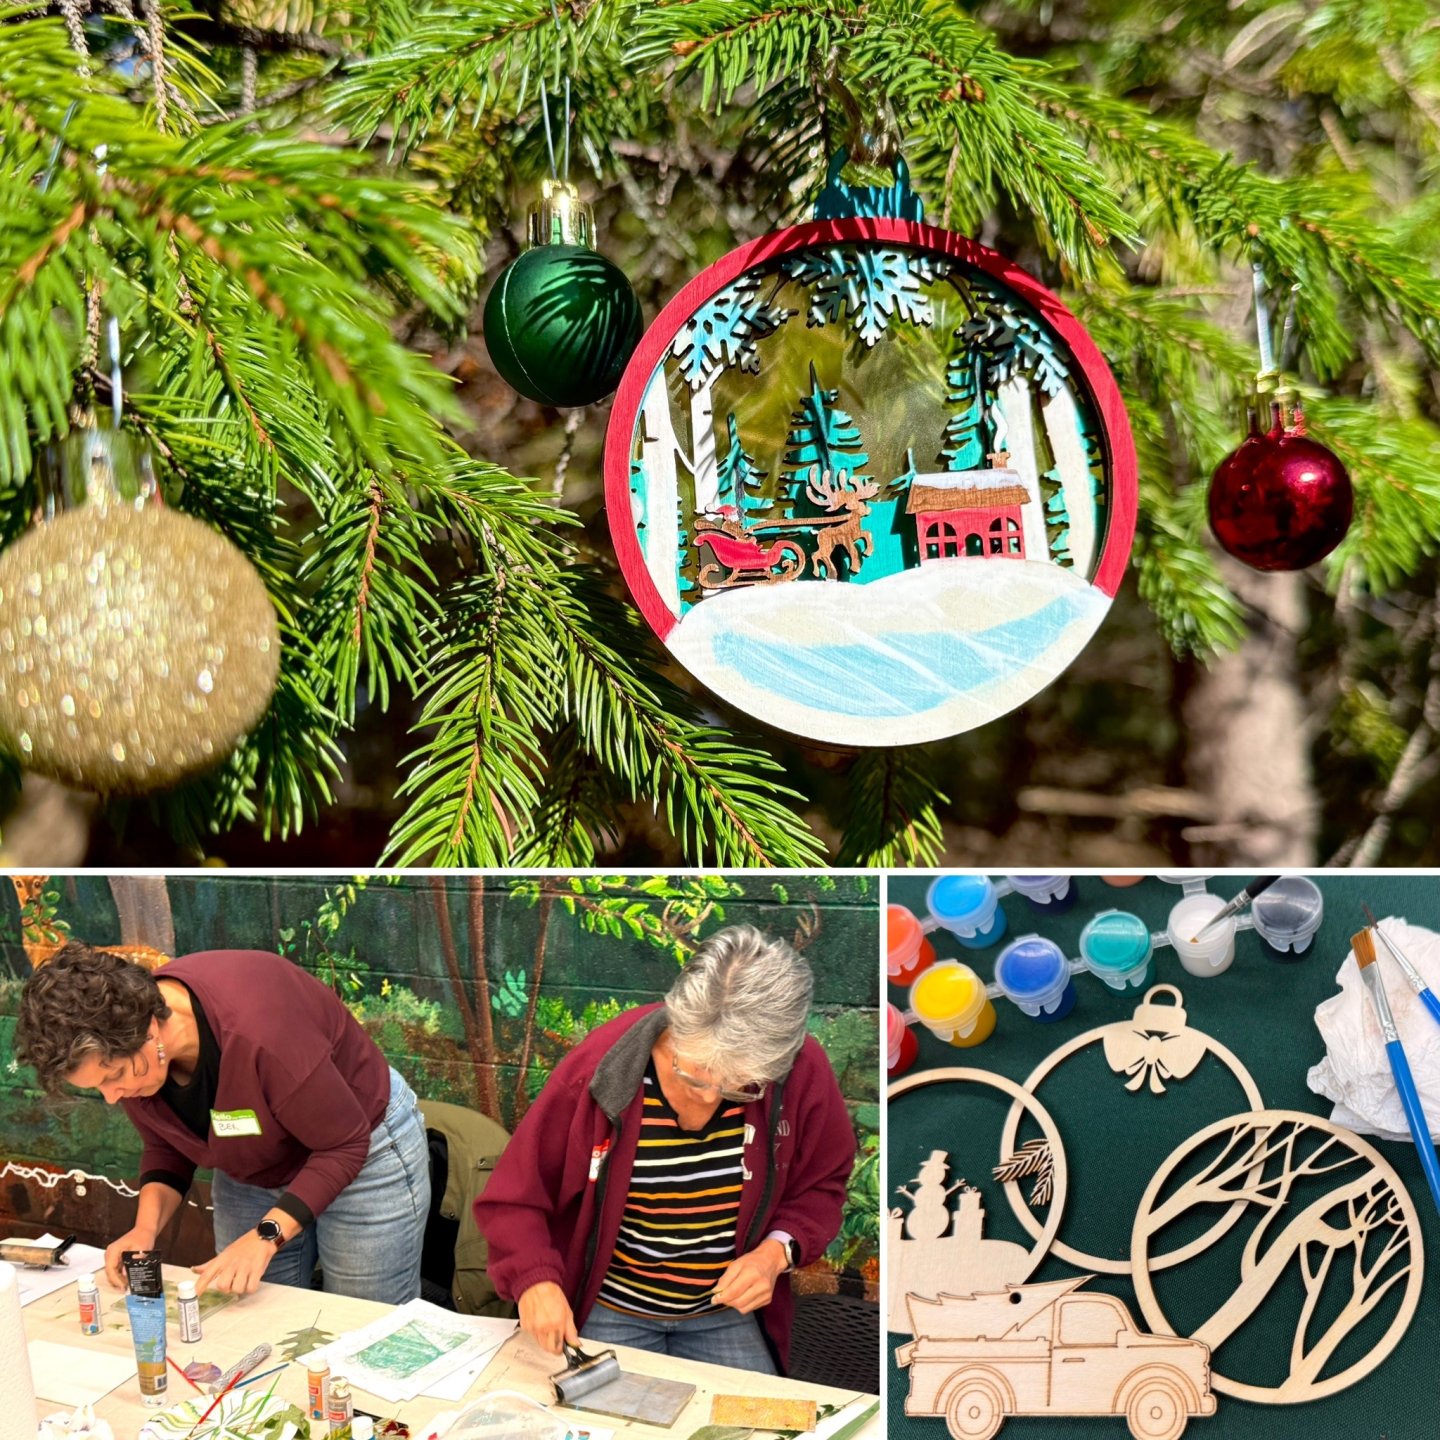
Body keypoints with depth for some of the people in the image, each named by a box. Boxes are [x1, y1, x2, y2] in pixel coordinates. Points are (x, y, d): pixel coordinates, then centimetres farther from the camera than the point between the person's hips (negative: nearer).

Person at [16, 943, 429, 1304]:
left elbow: (345, 1145, -27)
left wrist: (266, 1235, -33)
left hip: (364, 1151, -6)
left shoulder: (255, 1030, -38)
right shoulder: (126, 1048, -17)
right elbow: (167, 1146, 1)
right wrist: (146, 1227, -16)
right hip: (252, 1172, 6)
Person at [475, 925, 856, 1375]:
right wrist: (535, 1279, -30)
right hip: (607, 1313, -1)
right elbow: (514, 1197, -13)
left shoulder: (802, 1072, -18)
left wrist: (777, 1251, -17)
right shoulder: (601, 1067, -23)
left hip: (729, 1315, 2)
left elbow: (821, 1186, 0)